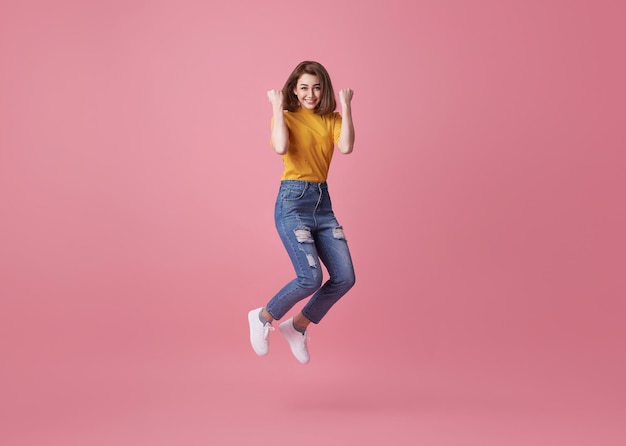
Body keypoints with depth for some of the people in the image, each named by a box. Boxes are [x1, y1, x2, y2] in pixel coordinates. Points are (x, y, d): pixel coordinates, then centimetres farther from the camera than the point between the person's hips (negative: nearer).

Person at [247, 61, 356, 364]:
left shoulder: (331, 119, 10)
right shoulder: (286, 117, -1)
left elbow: (346, 147, -11)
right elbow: (281, 148, -23)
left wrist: (346, 106, -8)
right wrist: (277, 108, -13)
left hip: (323, 202, 6)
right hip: (293, 201, -6)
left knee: (344, 278, 0)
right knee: (311, 278, -16)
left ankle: (298, 326, 20)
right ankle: (263, 318, 11)